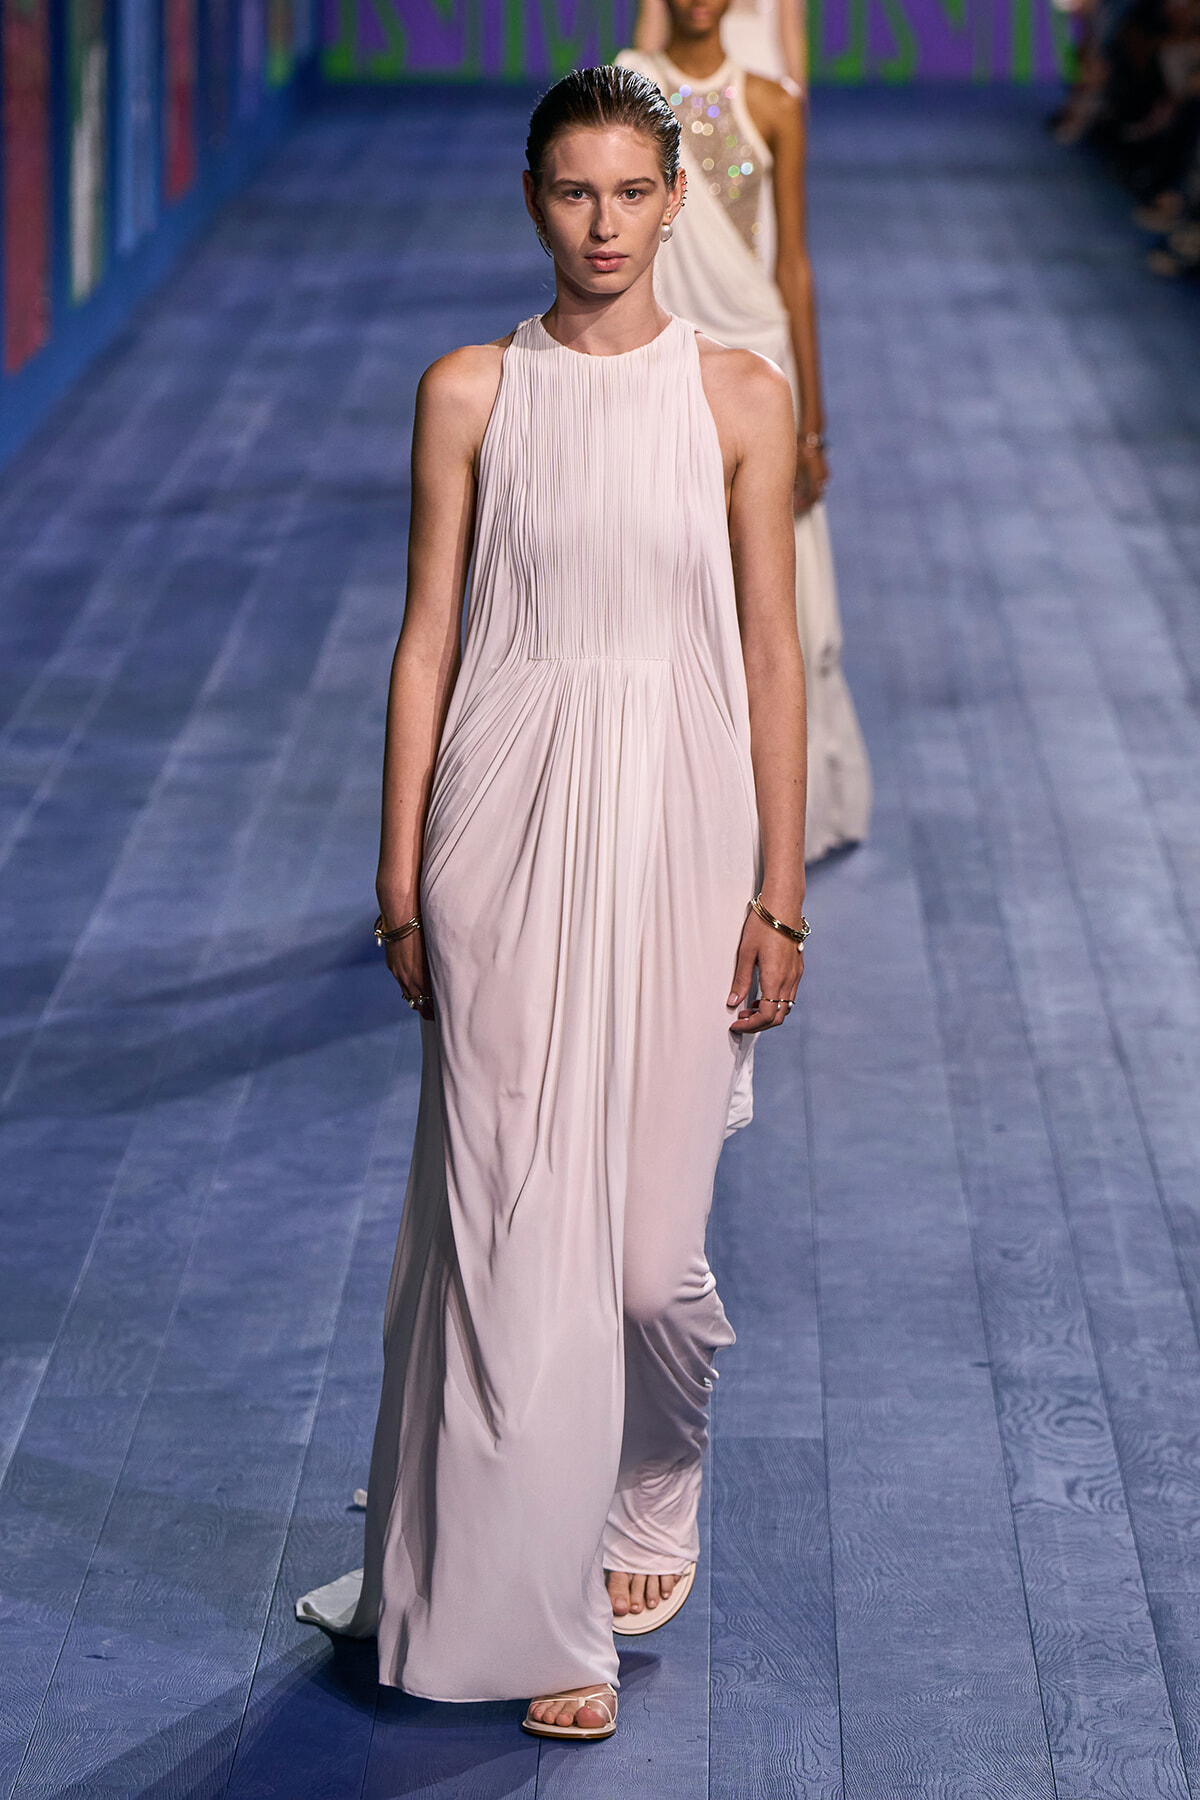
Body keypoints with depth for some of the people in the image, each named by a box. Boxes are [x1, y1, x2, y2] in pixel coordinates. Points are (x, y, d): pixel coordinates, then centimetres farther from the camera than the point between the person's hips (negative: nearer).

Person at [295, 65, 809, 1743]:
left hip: (680, 820, 0)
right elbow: (428, 639, 4)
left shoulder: (741, 395, 2)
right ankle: (541, 1616, 9)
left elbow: (770, 650, 3)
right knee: (520, 1228, -2)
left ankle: (655, 1499, 33)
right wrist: (402, 874, 1)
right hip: (511, 830, 0)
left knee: (653, 1246, 1)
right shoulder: (470, 394, 2)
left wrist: (781, 891, 0)